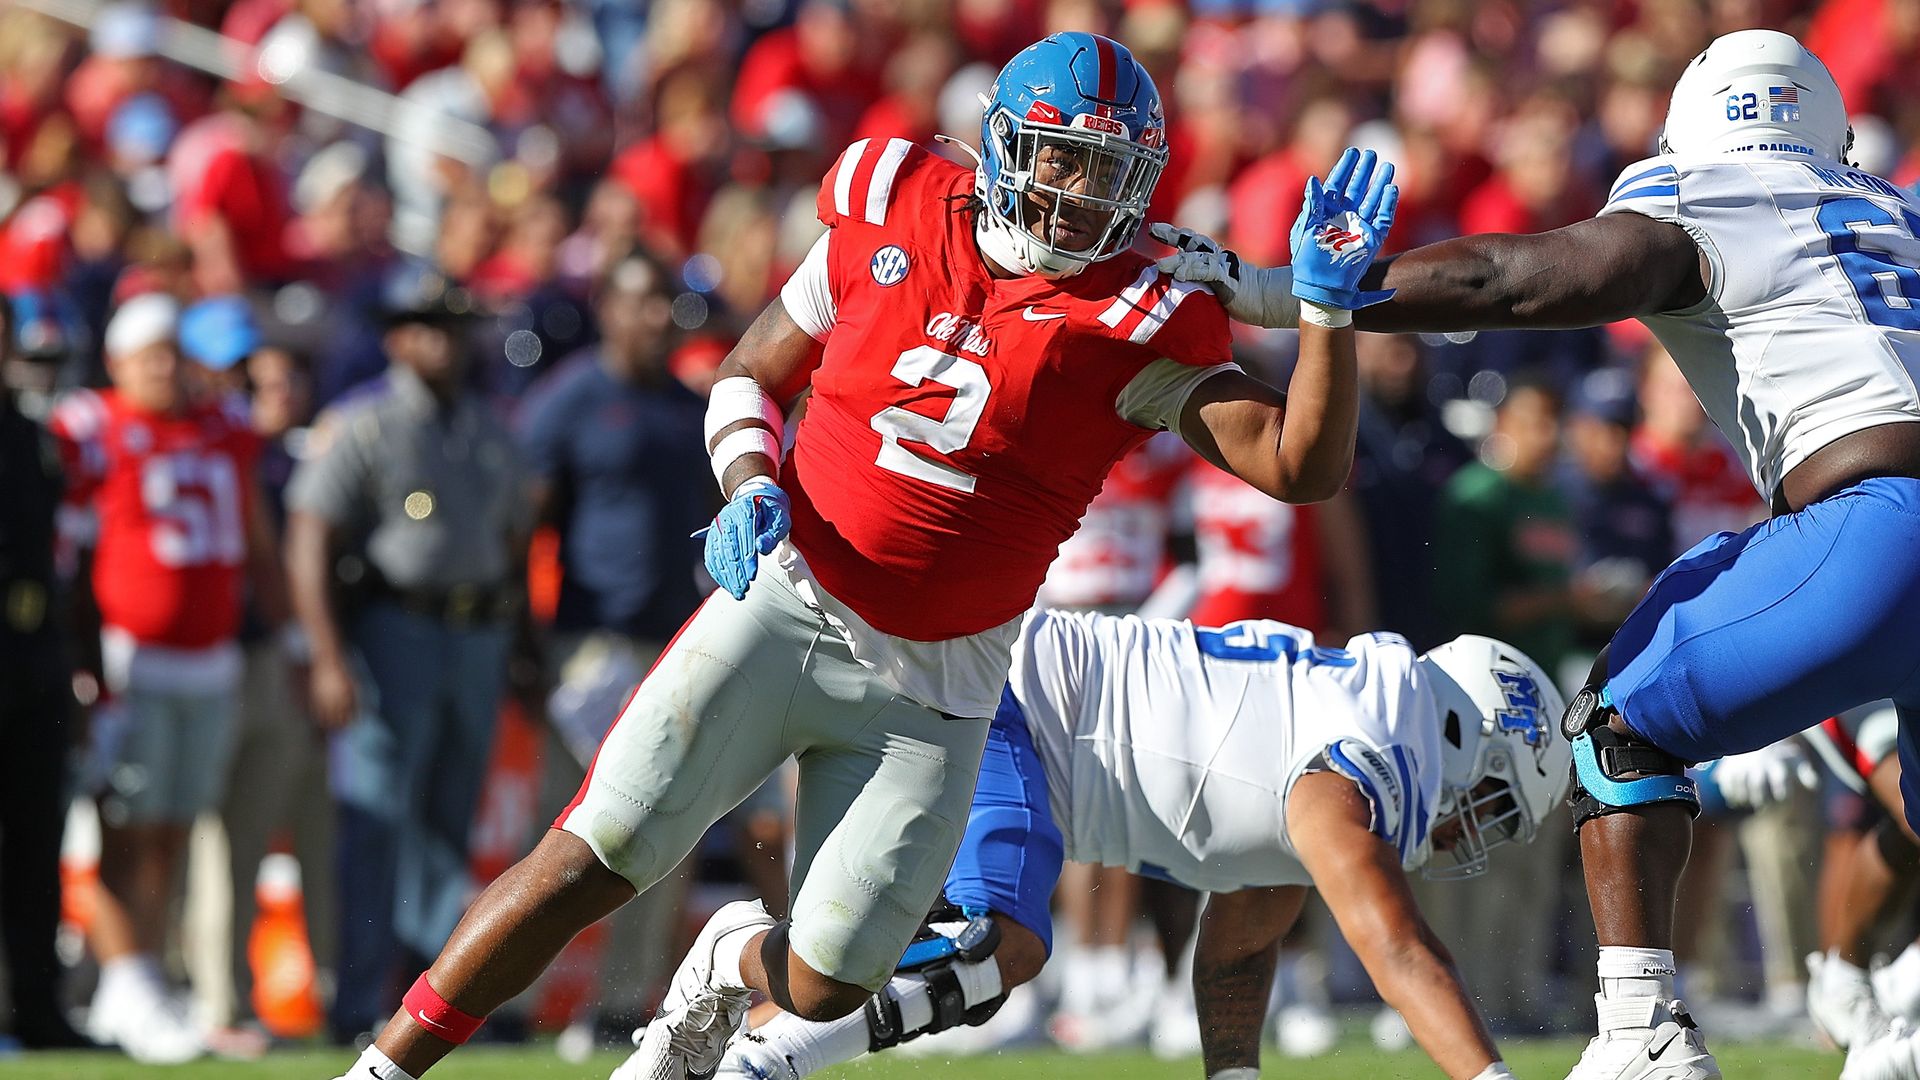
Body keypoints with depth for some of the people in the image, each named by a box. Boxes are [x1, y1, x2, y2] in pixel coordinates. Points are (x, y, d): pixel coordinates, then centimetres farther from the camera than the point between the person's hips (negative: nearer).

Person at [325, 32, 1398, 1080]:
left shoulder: (1141, 329, -5)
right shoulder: (895, 216, 0)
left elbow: (1302, 468, -12)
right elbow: (752, 374, 12)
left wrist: (1328, 301, -23)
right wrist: (750, 492, -7)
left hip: (931, 687, 0)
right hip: (784, 609, 0)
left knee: (824, 987, -1)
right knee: (585, 868, -9)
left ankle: (736, 961, 36)